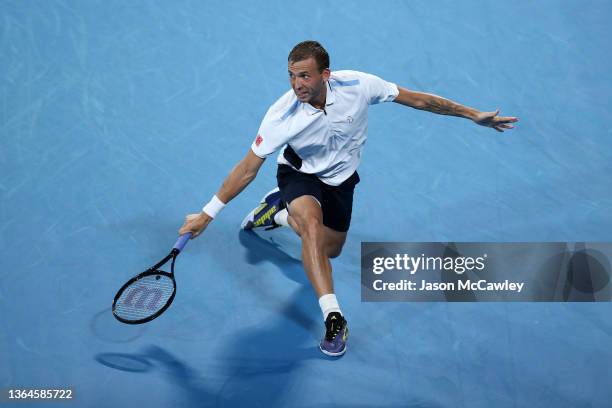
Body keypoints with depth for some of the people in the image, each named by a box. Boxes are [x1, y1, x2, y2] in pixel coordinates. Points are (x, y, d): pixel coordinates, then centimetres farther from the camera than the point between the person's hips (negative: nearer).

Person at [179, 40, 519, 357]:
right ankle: (333, 317, -31)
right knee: (312, 227, -34)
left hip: (340, 179, 4)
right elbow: (247, 169, -23)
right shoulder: (281, 116, -32)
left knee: (330, 251, 13)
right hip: (299, 174, -3)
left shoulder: (357, 85, -29)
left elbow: (417, 100, -16)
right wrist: (207, 214, -26)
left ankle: (277, 212, 36)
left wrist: (473, 115, -12)